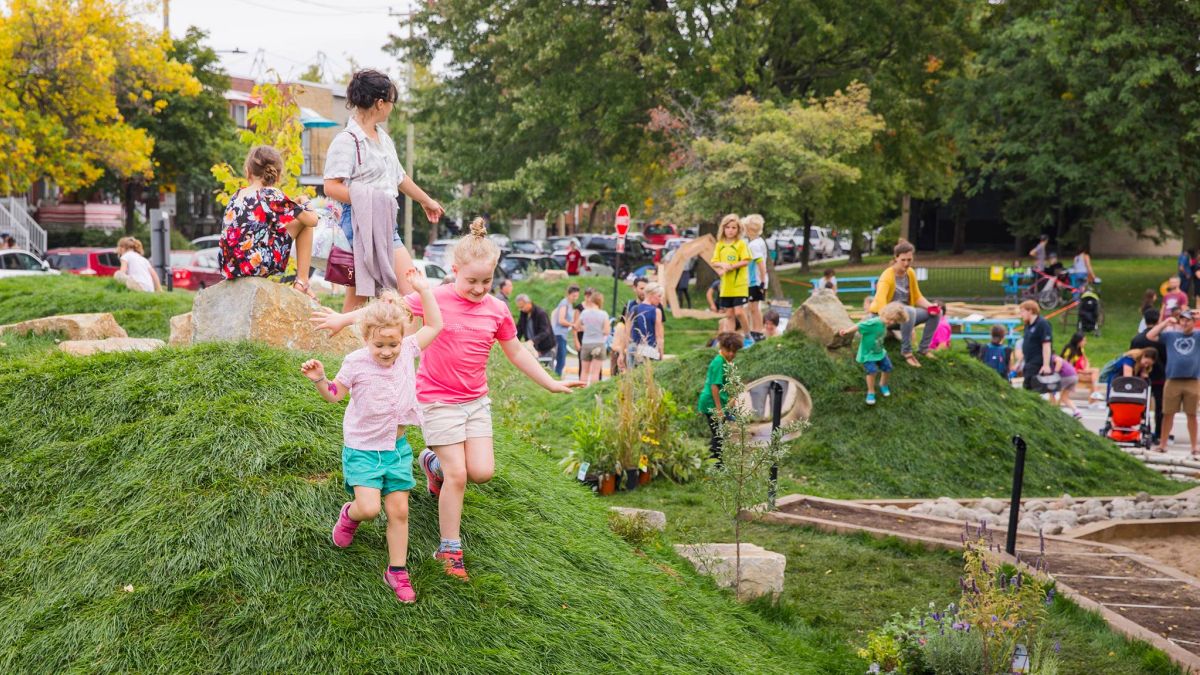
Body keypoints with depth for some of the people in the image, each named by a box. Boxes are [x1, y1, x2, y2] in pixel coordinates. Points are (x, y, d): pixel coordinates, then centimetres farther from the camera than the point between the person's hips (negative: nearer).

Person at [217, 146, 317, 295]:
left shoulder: (237, 196, 11)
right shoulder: (273, 194, -4)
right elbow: (312, 220, -1)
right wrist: (304, 202, 21)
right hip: (258, 265, -6)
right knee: (303, 222, 9)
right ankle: (302, 282, 6)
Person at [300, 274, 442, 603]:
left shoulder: (407, 352, -5)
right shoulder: (356, 362, -13)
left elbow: (434, 326, 7)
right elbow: (334, 394, 1)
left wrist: (423, 290, 0)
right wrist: (319, 379, -19)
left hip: (397, 447, 3)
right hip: (362, 448, -3)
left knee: (399, 511, 4)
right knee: (369, 508, -14)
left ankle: (397, 571, 18)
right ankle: (349, 514, 23)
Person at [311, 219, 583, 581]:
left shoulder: (497, 310, 0)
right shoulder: (436, 299, -12)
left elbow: (516, 352, 11)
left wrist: (551, 384, 13)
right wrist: (344, 319, -10)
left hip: (476, 400, 4)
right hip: (438, 400, -4)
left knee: (483, 472, -3)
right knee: (458, 476, -8)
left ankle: (434, 461, 29)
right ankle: (450, 550, 8)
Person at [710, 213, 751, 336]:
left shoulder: (741, 244, -4)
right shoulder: (720, 245, 9)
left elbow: (746, 261, -11)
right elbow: (714, 262, 7)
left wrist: (731, 266, -18)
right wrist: (722, 264, -13)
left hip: (739, 285, -5)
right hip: (725, 285, 5)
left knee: (739, 311, -12)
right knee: (729, 315, 9)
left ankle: (748, 335, 6)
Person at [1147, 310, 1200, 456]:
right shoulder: (1170, 335, 8)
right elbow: (1150, 335, 3)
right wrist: (1166, 322, 0)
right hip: (1172, 381, 1)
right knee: (1168, 413, 5)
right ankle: (1162, 444, 12)